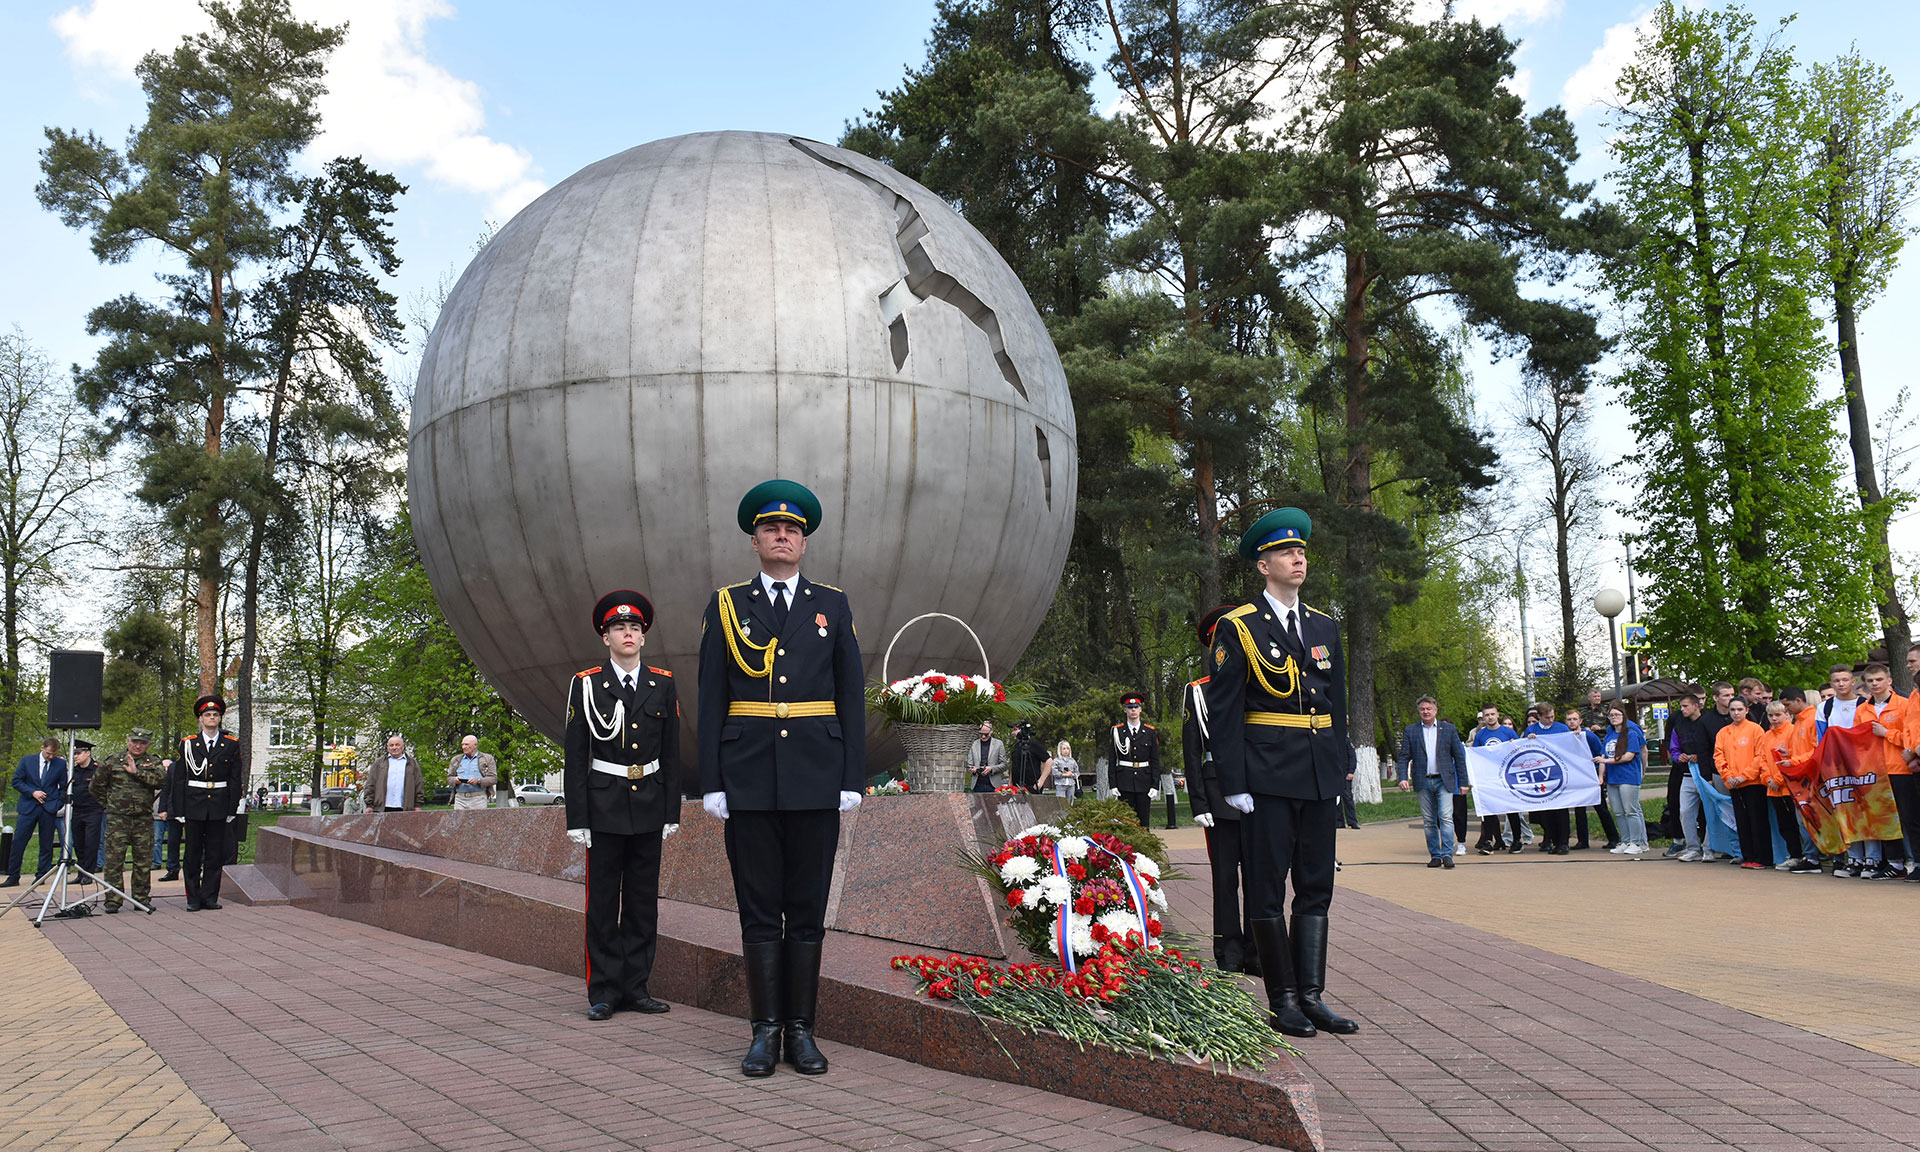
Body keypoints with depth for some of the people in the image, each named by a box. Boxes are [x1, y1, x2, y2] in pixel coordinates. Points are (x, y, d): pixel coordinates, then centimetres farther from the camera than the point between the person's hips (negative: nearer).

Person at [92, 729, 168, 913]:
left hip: (144, 820, 1)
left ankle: (142, 899, 14)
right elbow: (97, 784, 16)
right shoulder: (112, 761, 6)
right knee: (114, 860, -5)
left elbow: (161, 780, -12)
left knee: (143, 861, 5)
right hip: (117, 819, -1)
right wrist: (108, 804, 16)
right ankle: (112, 900, 1)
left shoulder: (153, 762, 7)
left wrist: (137, 771, -17)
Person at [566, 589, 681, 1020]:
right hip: (604, 806, -2)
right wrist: (577, 818, -6)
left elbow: (671, 753, 9)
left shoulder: (663, 684, 7)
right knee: (603, 901, 1)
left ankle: (636, 986, 15)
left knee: (644, 900, 7)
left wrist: (672, 812, 5)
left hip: (649, 806, 3)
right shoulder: (586, 685, 0)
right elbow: (574, 757, -1)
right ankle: (603, 991, 9)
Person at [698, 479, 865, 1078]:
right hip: (749, 781, 0)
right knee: (759, 910, 4)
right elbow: (711, 701, 4)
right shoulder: (725, 607, 7)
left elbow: (852, 698, 6)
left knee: (808, 910, 5)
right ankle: (766, 1032, 12)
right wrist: (711, 783, -3)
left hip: (816, 780, 1)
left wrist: (853, 779, -1)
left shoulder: (833, 606, 8)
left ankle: (801, 1030, 14)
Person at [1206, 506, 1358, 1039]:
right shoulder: (1238, 627, -3)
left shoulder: (1325, 627, 15)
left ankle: (1312, 997, 16)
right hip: (1267, 773, -6)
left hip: (1319, 774, 6)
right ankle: (1283, 1002, 9)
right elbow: (1223, 710, -6)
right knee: (1268, 890, 1)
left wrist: (1340, 767, 12)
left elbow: (1337, 702, 19)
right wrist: (1233, 783, -12)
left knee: (1316, 886, 8)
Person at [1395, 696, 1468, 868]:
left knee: (1446, 817, -13)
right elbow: (1403, 757, 5)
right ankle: (1435, 855, 11)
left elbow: (1459, 757, 7)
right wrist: (1403, 778, -9)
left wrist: (1463, 782, 3)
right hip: (1423, 782, 2)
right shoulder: (1411, 731, 8)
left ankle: (1447, 854, -13)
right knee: (1429, 821, 5)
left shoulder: (1449, 729, 6)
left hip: (1444, 780, -2)